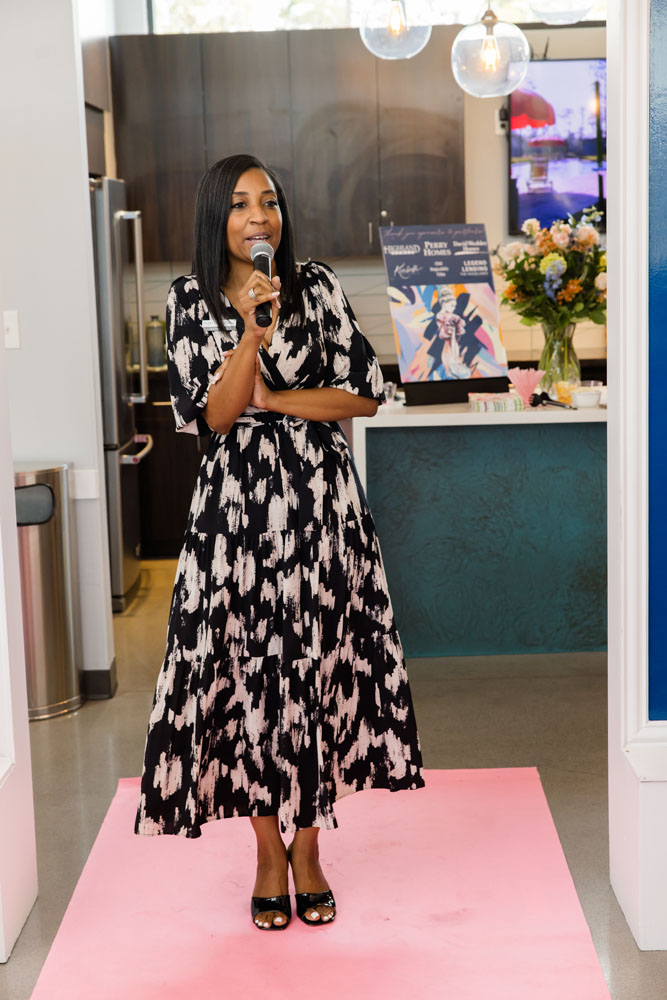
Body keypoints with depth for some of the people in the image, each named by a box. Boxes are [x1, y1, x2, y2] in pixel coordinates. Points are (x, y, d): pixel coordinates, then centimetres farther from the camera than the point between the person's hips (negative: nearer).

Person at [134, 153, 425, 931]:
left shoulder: (318, 286, 1)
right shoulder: (190, 301, -1)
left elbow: (368, 393, -2)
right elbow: (209, 416, -10)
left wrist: (273, 398, -9)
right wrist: (252, 332, -21)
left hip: (320, 502, 0)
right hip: (235, 508, 0)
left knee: (317, 664, 4)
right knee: (250, 671, 3)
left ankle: (307, 847, 19)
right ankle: (269, 852, 19)